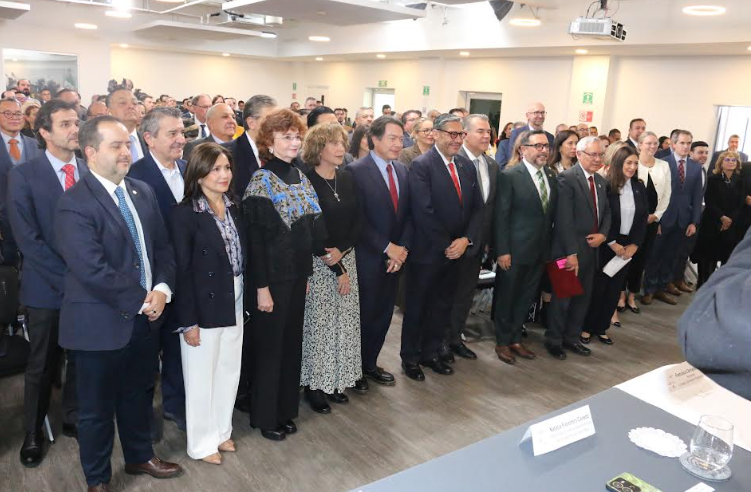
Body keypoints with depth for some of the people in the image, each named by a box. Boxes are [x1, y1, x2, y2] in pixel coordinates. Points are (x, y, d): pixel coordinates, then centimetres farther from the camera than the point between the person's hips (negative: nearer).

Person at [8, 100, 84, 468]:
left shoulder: (90, 172, 2)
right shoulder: (23, 175, -8)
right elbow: (27, 239, -13)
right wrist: (68, 276, -17)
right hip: (47, 288, -2)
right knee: (42, 365, 12)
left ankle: (73, 419, 35)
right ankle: (33, 434, 32)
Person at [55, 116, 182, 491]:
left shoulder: (143, 192, 5)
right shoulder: (74, 204, -17)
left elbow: (162, 247, 7)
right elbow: (93, 270, -24)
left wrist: (161, 289, -9)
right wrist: (141, 300, -17)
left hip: (144, 317, 6)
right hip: (100, 323, -6)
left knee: (138, 394, 23)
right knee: (97, 407, 13)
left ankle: (139, 456, 46)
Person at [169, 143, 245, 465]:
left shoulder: (233, 208, 5)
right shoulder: (184, 214, -15)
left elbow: (241, 257, 8)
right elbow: (182, 270, -16)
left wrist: (243, 301, 6)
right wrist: (188, 321, -16)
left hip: (234, 303, 7)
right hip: (204, 306, -6)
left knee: (229, 372, 17)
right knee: (202, 377, 10)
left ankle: (221, 431, 37)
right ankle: (201, 443, 28)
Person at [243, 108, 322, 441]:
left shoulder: (300, 177, 8)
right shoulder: (261, 181, -12)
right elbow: (255, 238, -15)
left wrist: (307, 272, 11)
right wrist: (262, 287, -17)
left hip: (298, 274, 7)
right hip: (273, 276, -6)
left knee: (292, 342, 15)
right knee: (269, 345, 6)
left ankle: (285, 409, 31)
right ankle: (264, 416, 23)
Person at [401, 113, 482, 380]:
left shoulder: (467, 166, 8)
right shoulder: (421, 165, -13)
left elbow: (477, 207, 7)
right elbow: (424, 212, -20)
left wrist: (466, 240, -8)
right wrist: (446, 245, -15)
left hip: (456, 251, 6)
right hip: (427, 251, -6)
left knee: (443, 305, 16)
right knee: (417, 306, 9)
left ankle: (432, 352, 33)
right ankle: (410, 357, 25)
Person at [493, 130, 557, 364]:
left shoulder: (552, 177, 7)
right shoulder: (510, 176, -12)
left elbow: (552, 215, 9)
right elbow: (501, 216, -13)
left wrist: (549, 247, 4)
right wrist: (502, 251, -16)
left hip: (540, 251, 6)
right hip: (515, 250, -6)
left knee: (526, 298, 17)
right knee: (506, 298, 10)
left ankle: (516, 340, 32)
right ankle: (502, 342, 26)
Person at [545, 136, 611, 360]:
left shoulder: (601, 181, 11)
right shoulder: (567, 178, -14)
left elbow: (606, 212, 17)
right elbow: (564, 219, -19)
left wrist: (603, 234, -3)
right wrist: (571, 252, -21)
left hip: (591, 249, 7)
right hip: (570, 250, -7)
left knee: (583, 297, 14)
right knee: (562, 297, 5)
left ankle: (571, 338, 28)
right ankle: (553, 340, 21)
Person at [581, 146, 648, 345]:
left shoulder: (639, 188, 5)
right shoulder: (605, 186, -12)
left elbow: (643, 219, 6)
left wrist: (634, 245, -4)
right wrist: (612, 244, -13)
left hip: (628, 246, 5)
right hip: (606, 245, -5)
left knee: (615, 288, 10)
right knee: (597, 286, 1)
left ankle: (601, 328, 20)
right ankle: (586, 327, 14)